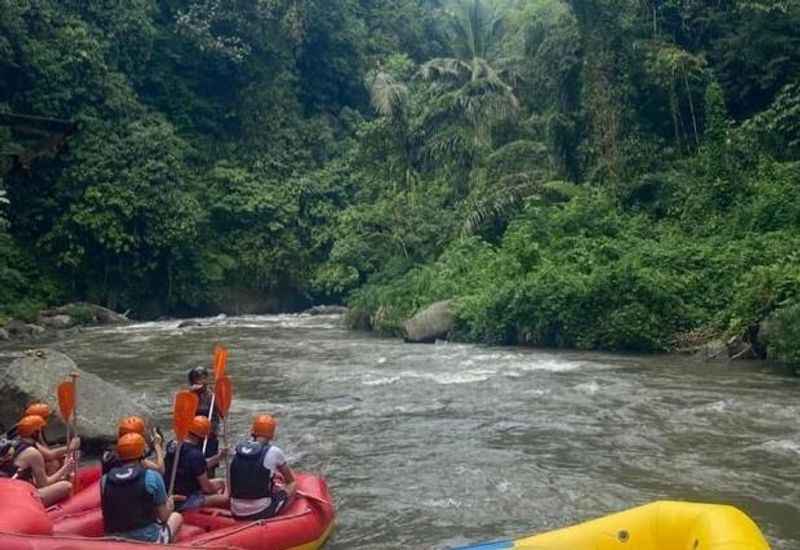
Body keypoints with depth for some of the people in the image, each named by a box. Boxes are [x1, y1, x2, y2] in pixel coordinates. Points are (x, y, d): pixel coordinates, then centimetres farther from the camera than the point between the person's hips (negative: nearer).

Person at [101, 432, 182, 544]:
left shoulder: (105, 480, -4)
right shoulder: (152, 477, -14)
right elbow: (163, 516, -7)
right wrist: (169, 505, 16)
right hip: (148, 539, -4)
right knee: (177, 516, 25)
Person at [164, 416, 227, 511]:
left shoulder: (172, 445, 0)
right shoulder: (195, 455, -26)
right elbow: (206, 488, -17)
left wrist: (217, 457, 7)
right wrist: (218, 489, 3)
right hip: (185, 501, -9)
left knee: (220, 483, 19)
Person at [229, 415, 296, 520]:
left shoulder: (238, 449, 4)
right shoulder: (274, 452, -9)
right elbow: (290, 480, 9)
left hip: (237, 513, 5)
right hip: (262, 512, -5)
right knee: (293, 486, 15)